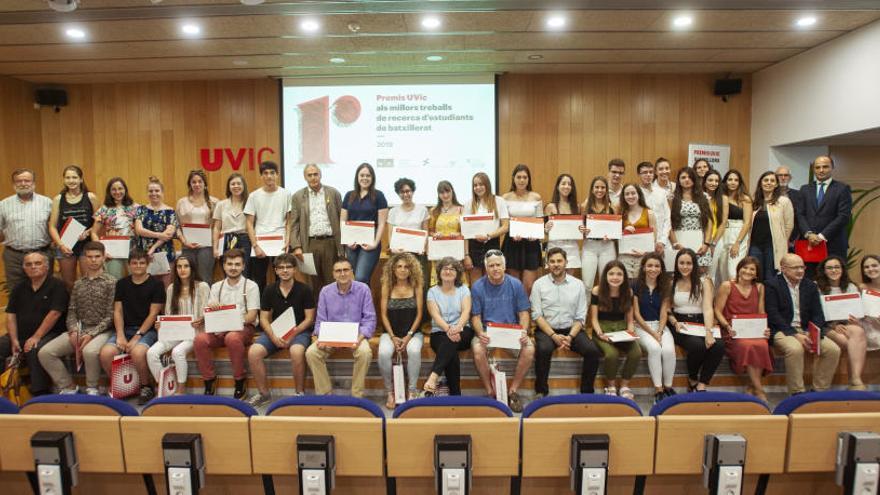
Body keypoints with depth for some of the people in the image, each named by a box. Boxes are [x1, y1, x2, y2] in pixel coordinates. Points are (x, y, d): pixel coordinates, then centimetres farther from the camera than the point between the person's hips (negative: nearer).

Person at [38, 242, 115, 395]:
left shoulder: (111, 282, -2)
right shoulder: (78, 284, 16)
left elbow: (111, 315, -8)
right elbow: (71, 311, 12)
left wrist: (91, 334, -18)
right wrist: (73, 331, -7)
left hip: (101, 330, -6)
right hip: (78, 330, 6)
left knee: (89, 351, -36)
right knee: (44, 353, -13)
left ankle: (92, 388, -10)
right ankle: (68, 387, 3)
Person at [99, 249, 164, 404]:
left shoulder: (156, 284, 0)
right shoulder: (121, 284, 13)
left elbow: (153, 314, -5)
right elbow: (117, 311, 9)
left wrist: (137, 337, -13)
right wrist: (120, 335, -7)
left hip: (147, 329, -4)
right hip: (125, 328, 4)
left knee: (137, 353, -34)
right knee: (106, 353, -24)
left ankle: (146, 388, -8)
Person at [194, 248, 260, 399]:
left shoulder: (251, 286, 2)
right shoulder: (216, 287, 15)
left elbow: (252, 315, -6)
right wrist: (211, 308, -13)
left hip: (243, 327, -4)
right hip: (219, 329, 4)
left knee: (232, 338, -37)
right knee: (199, 339, -26)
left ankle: (240, 380, -17)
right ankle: (209, 380, -8)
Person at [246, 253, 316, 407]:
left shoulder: (304, 290, -4)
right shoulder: (269, 290, 5)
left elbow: (309, 318, -5)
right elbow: (264, 318, 5)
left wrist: (292, 335, -17)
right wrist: (273, 336, -14)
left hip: (299, 331, -3)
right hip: (275, 331, 4)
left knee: (296, 351, -36)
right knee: (253, 352, -22)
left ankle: (300, 393, -15)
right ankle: (264, 393, -3)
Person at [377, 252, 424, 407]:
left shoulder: (416, 287, 1)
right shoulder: (387, 287, 2)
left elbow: (419, 314, -1)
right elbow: (384, 314, 0)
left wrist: (409, 335, -12)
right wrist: (393, 337, -11)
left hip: (413, 332, -1)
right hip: (391, 332, 1)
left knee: (414, 351, -33)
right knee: (383, 353, -30)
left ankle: (412, 391, -14)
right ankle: (389, 392, -10)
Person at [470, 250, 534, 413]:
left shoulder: (516, 284, 2)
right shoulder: (478, 287, -1)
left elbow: (523, 313, 3)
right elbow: (476, 317, 0)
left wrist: (524, 330, -16)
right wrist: (480, 333, -20)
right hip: (487, 331, -1)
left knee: (529, 349, -27)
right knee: (478, 350, -32)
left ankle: (513, 391, -7)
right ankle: (489, 392, -10)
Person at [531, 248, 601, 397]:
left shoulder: (578, 284, 5)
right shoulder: (539, 284, 0)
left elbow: (580, 317, 3)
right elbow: (537, 315, -5)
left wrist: (570, 336, -14)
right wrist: (554, 336, -17)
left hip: (572, 329, 2)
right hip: (546, 329, -2)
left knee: (593, 351, -23)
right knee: (543, 349, -33)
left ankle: (587, 391, -3)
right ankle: (541, 391, -13)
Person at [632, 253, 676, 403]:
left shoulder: (664, 287, 8)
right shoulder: (636, 286, -2)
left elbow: (664, 313, 1)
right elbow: (636, 314, -5)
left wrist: (659, 332, -15)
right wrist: (652, 333, -13)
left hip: (660, 326, 3)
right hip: (641, 326, -3)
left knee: (669, 350, -28)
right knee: (654, 348, -32)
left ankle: (668, 387, -8)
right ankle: (658, 390, -22)